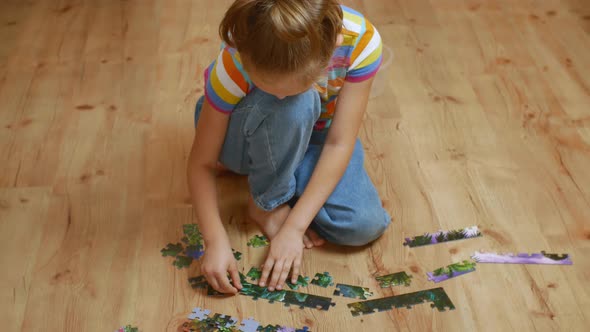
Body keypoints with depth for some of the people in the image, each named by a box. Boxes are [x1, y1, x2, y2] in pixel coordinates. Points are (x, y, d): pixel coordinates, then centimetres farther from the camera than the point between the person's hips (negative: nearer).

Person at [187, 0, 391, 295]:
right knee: (295, 106, -38)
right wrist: (216, 241, -36)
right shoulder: (236, 64, -34)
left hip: (313, 136, 2)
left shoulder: (361, 41, -32)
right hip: (243, 136, -2)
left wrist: (294, 227, -32)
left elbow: (339, 143, -29)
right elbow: (202, 163, -24)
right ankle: (268, 204, -11)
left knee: (365, 225, -22)